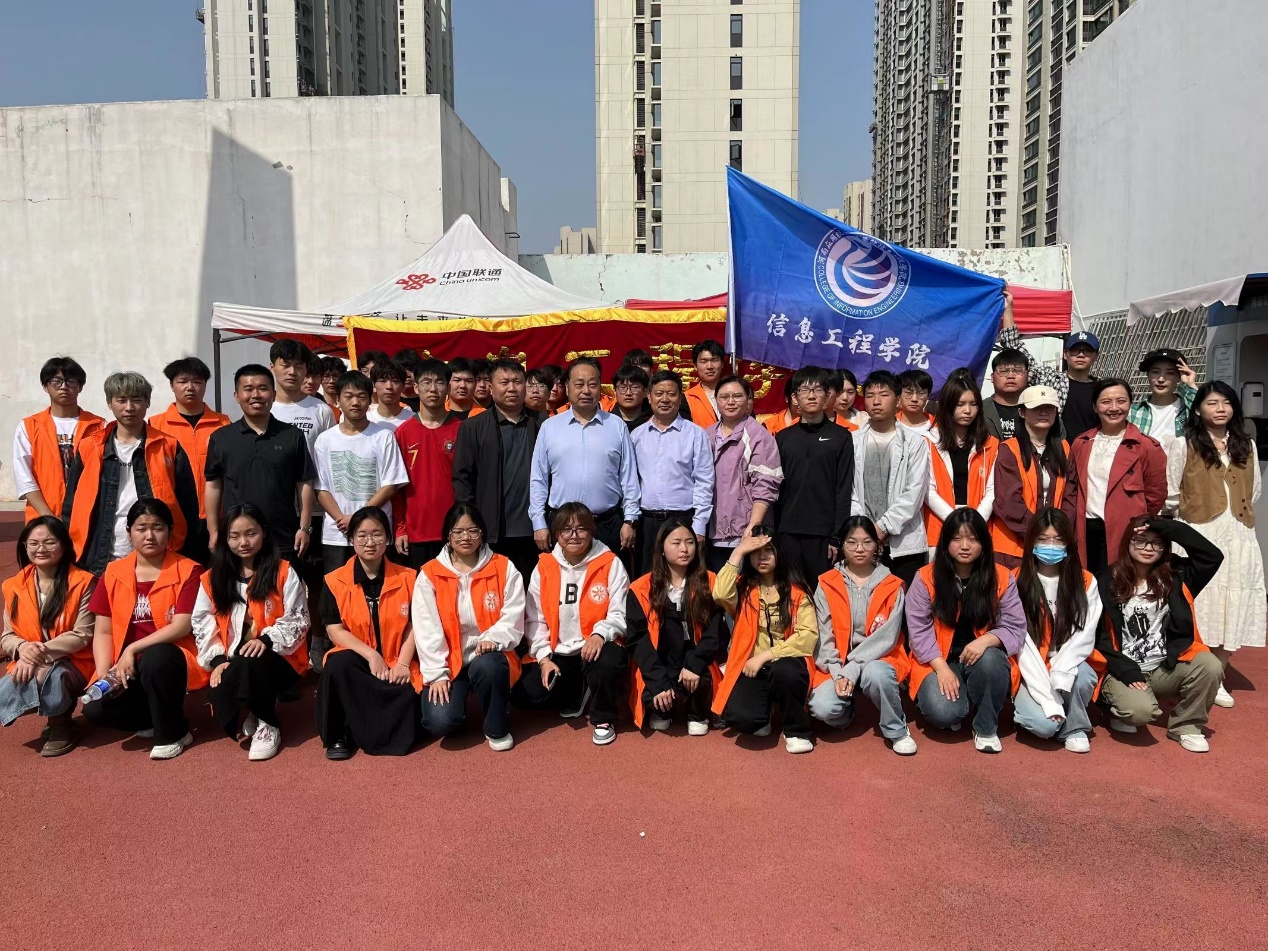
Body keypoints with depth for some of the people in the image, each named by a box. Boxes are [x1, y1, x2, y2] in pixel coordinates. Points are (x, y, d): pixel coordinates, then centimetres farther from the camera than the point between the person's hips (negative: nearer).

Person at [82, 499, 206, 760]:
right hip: (126, 668, 4)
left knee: (154, 658, -37)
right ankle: (159, 717, 7)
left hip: (171, 660, -3)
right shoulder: (114, 573, 6)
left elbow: (182, 626, -16)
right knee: (95, 709, -23)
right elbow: (102, 631, 4)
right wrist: (104, 673, -12)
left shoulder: (187, 571, -6)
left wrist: (133, 650, -21)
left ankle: (173, 733, -12)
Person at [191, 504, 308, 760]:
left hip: (278, 659, -2)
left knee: (248, 664, -37)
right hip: (231, 663, 3)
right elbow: (202, 624, 5)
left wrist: (267, 639, -22)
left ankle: (268, 724, -12)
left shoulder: (284, 572, 0)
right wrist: (217, 659, -11)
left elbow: (298, 619, -5)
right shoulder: (212, 578, 10)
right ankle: (245, 718, 5)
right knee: (218, 694, -30)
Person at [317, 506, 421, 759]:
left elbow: (414, 626, 1)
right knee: (338, 663, -34)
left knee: (406, 699, -29)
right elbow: (335, 630, -6)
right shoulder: (335, 581, 0)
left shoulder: (408, 578, 2)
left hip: (396, 664, 0)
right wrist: (371, 655, -18)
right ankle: (339, 735, -12)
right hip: (356, 660, 0)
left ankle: (360, 731, 4)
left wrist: (402, 664, -13)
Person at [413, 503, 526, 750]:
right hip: (449, 662, 0)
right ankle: (454, 701, 17)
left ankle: (497, 728, -8)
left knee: (487, 666, -37)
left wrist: (494, 638, -26)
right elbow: (426, 629, -5)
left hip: (488, 657, 0)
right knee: (440, 722, -23)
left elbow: (513, 616, -6)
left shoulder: (504, 568, 0)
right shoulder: (429, 574, -1)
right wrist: (436, 673, -13)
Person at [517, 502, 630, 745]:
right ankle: (578, 694, 13)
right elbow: (536, 620, 5)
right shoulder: (544, 567, 3)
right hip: (558, 653, 3)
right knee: (524, 695, -17)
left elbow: (620, 614, -8)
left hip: (596, 647, -3)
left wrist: (600, 634, -28)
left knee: (610, 660, -37)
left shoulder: (610, 563, -5)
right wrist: (543, 658, -7)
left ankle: (603, 719, -6)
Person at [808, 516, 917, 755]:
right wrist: (838, 673, -17)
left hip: (878, 658, -1)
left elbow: (887, 637, -10)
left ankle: (897, 731, -8)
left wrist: (853, 669, -20)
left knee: (875, 674, -37)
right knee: (823, 708, -27)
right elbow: (824, 637, -2)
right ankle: (845, 711, 12)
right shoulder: (827, 585, 2)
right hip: (836, 665, 1)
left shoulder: (892, 586, 0)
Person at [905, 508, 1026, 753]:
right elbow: (919, 630, -8)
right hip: (939, 662, -1)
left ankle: (986, 728, -9)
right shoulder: (926, 578, -7)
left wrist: (986, 640, -25)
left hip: (983, 657, 2)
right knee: (942, 713, -29)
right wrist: (941, 667, -20)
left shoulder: (1001, 578, -3)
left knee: (991, 660, -36)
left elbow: (1015, 627, -5)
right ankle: (959, 703, 12)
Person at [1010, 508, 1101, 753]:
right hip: (1031, 672, -2)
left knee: (1083, 676, -33)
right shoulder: (1017, 582, -7)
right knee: (1044, 724, -29)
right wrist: (1048, 699, -22)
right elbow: (1022, 644, -13)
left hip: (1068, 666, 2)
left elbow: (1084, 636, -7)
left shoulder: (1086, 582, 0)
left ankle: (1074, 728, -4)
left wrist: (1060, 675, -26)